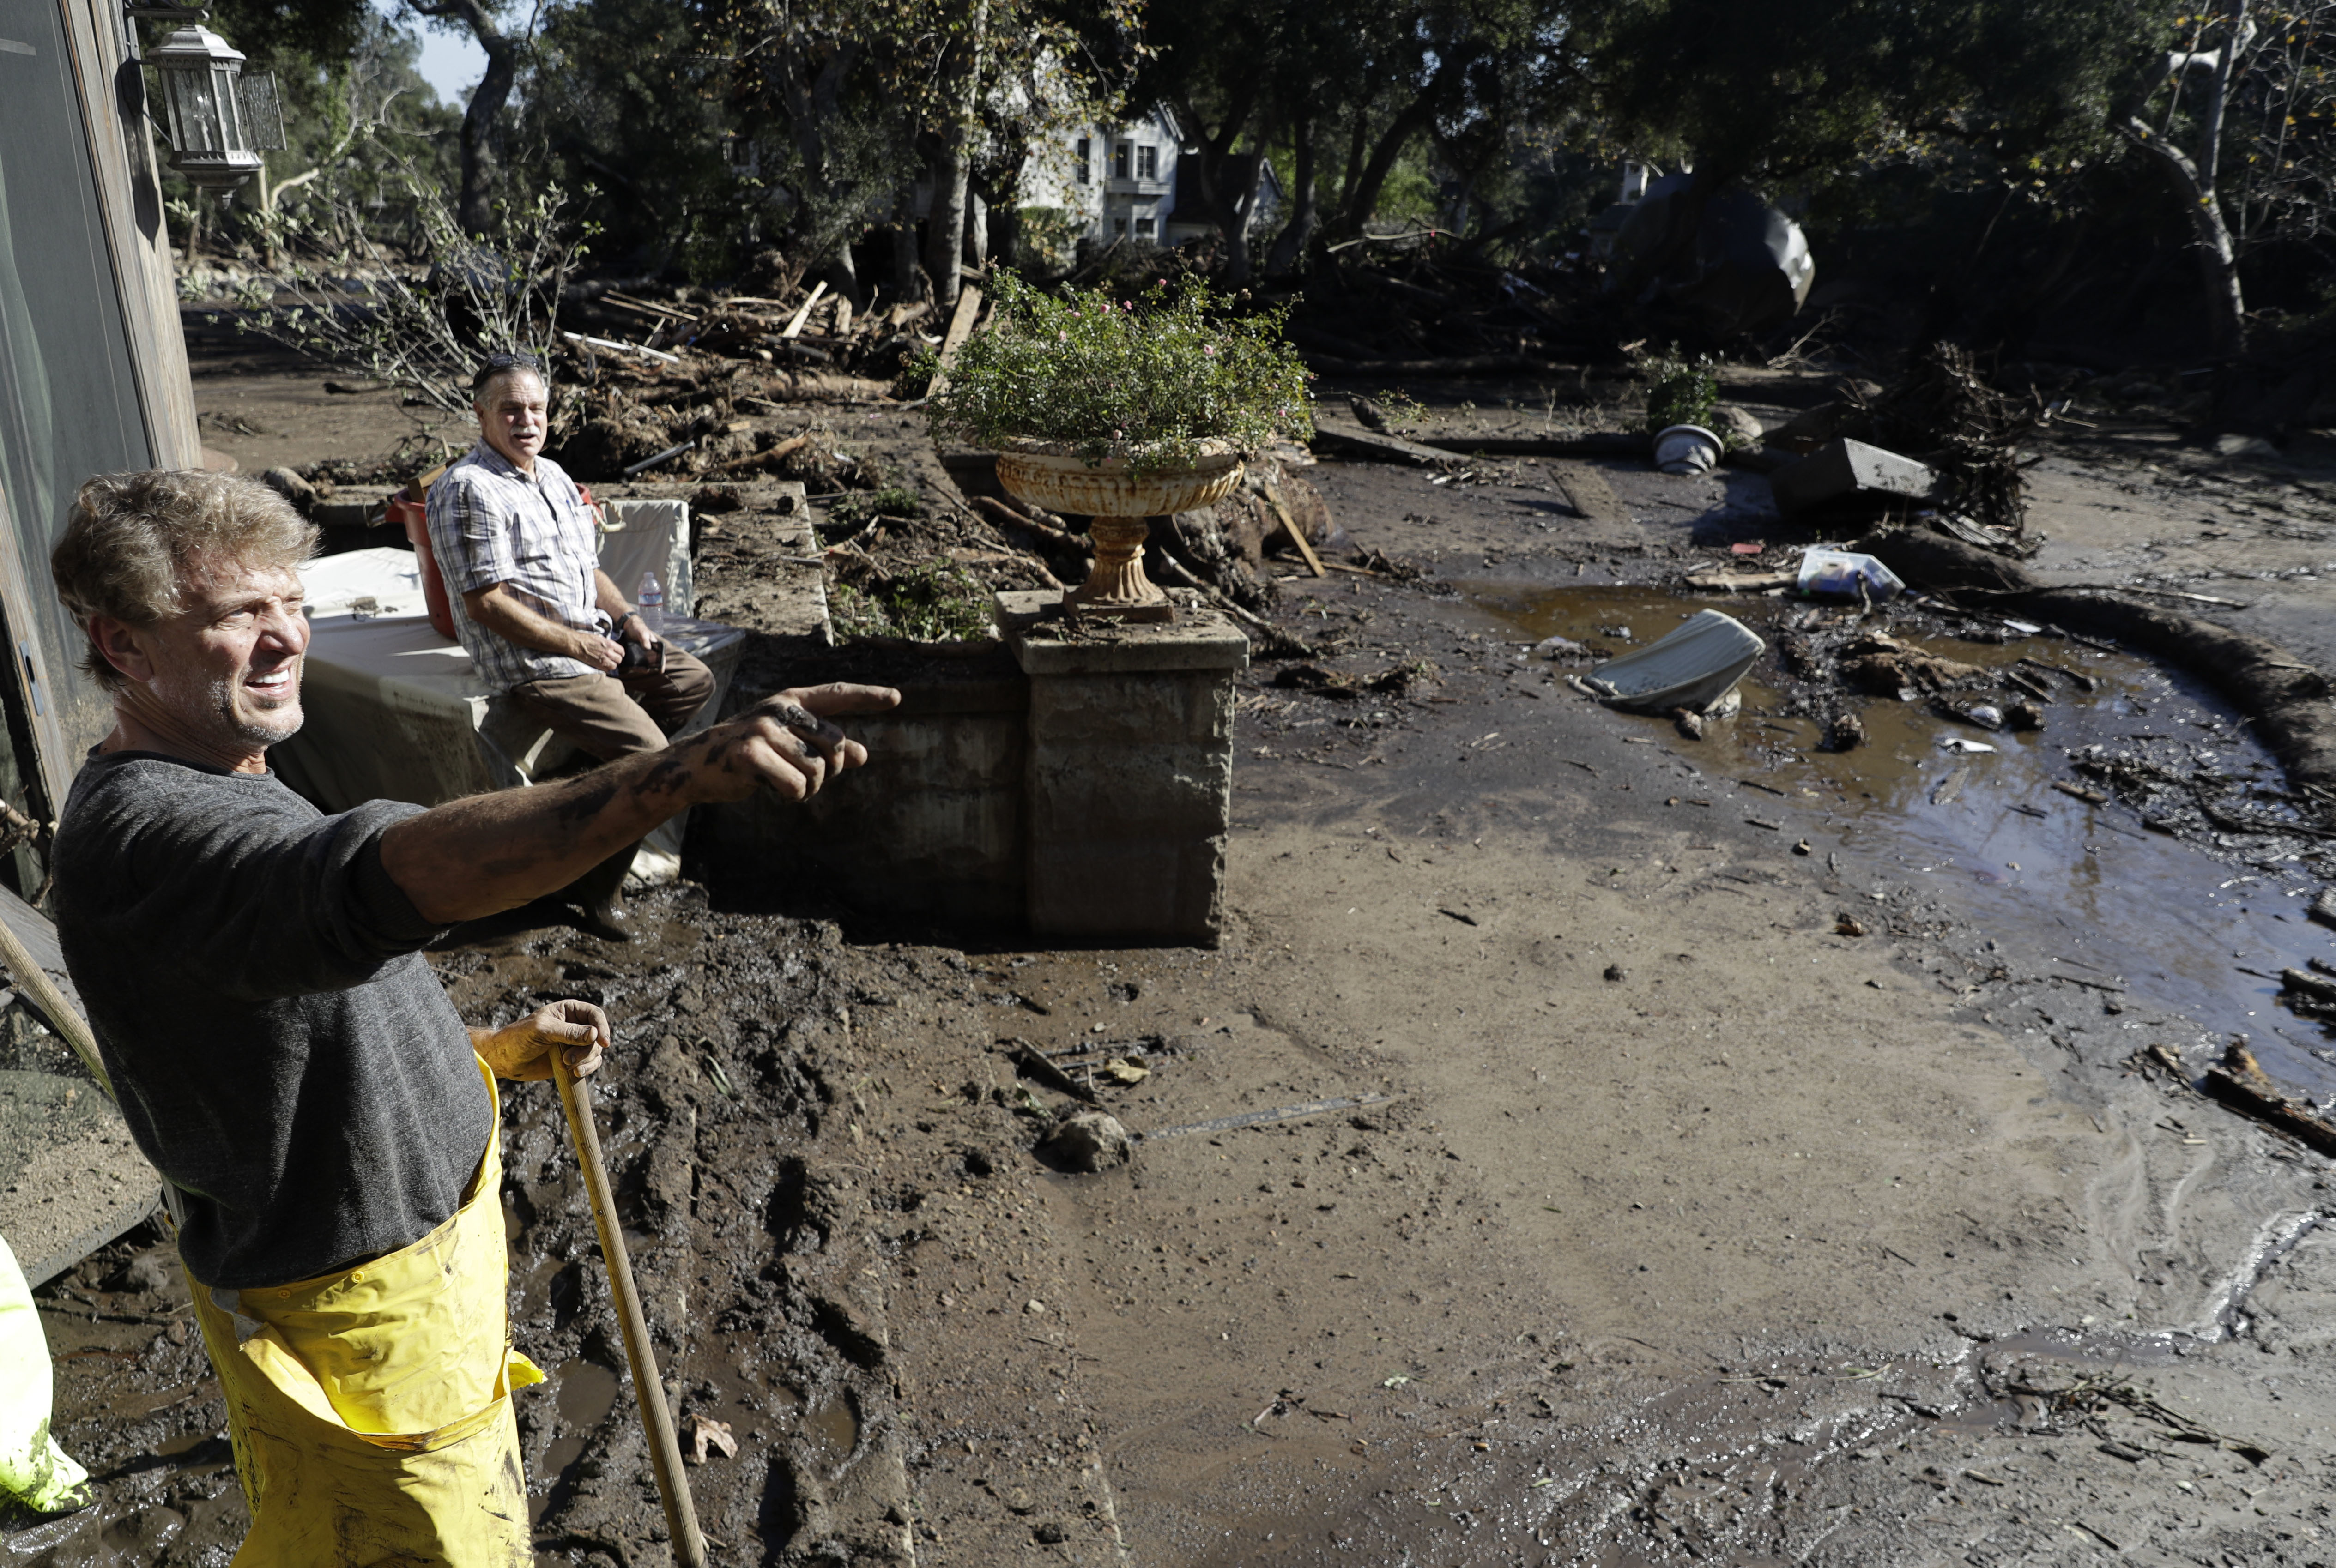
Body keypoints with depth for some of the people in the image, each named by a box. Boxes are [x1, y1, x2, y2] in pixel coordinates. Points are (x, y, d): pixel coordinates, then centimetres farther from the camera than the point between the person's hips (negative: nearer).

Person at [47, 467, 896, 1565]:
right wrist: (679, 774, -65)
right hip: (357, 1323, -10)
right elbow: (393, 875, -52)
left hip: (426, 1245, 10)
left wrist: (490, 1054, 4)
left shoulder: (213, 790, 5)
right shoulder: (140, 833, -30)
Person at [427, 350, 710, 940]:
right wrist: (577, 645, -17)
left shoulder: (554, 476, 15)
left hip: (593, 638, 9)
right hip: (535, 664, -9)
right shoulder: (469, 489, -14)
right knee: (649, 755, -19)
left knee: (695, 681, 14)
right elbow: (485, 603, -20)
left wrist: (627, 618, 4)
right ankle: (599, 888, -5)